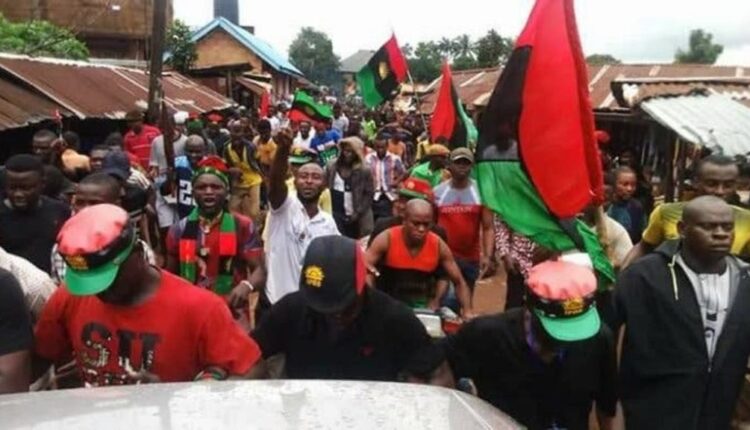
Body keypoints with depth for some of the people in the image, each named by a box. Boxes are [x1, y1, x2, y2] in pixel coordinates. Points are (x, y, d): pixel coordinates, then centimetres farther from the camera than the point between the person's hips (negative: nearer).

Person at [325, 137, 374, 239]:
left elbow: (368, 194, -4)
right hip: (335, 214, 1)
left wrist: (358, 213, -10)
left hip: (354, 217, -1)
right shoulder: (331, 166, 6)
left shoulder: (365, 171, -3)